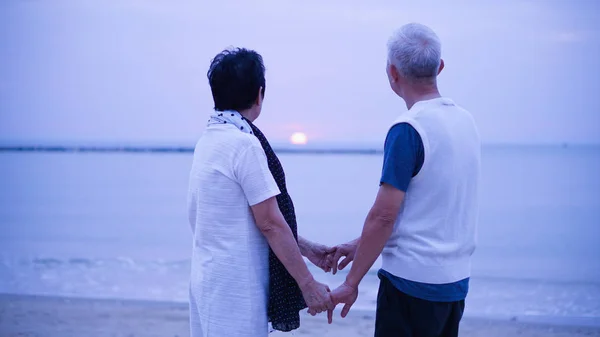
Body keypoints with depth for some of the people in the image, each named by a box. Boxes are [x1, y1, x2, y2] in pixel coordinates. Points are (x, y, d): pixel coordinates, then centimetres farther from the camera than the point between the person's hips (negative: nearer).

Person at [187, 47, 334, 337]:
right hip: (234, 285, -9)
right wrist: (308, 284, -10)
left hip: (212, 278, 9)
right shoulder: (243, 143, -17)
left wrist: (305, 248, 16)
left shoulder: (209, 139, 9)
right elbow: (269, 223, -17)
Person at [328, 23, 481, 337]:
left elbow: (384, 214, -17)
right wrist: (361, 245, 16)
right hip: (456, 279, 8)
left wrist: (351, 283, -9)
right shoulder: (465, 120, 8)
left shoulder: (408, 129, -16)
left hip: (412, 280, -8)